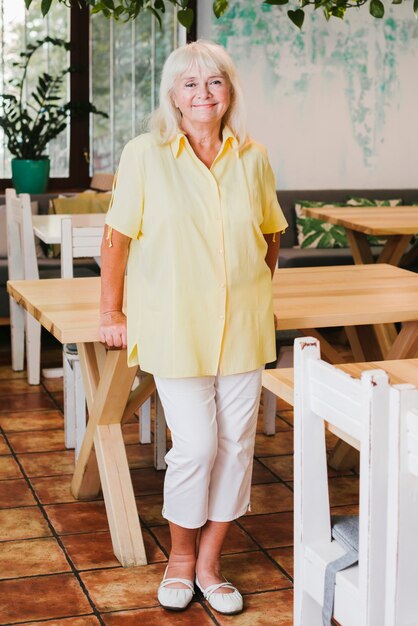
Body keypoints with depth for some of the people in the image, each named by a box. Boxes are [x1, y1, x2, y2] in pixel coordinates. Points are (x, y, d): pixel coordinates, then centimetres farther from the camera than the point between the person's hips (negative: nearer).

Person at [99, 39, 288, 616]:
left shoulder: (253, 158, 3)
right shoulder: (145, 155, -6)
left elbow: (271, 233, 16)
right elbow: (117, 238, -1)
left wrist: (258, 294, 15)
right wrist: (111, 314, 1)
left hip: (243, 328, 4)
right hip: (174, 326, -3)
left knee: (236, 443, 5)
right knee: (195, 445, -5)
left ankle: (209, 563, 23)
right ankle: (180, 558, 21)